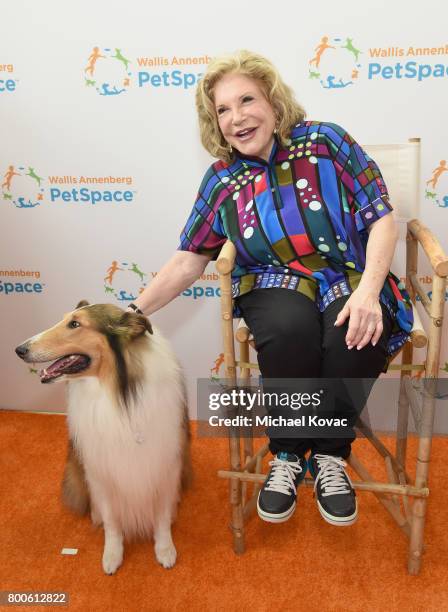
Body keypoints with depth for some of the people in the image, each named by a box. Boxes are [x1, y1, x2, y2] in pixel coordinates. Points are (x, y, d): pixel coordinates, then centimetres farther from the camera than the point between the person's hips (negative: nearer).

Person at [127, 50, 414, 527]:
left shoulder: (326, 141, -3)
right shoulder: (222, 179, 4)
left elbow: (382, 218, -6)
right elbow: (188, 261, 6)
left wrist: (368, 291, -22)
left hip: (351, 278, 0)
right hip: (276, 286, 1)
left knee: (357, 337, -34)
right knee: (289, 329, -35)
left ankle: (330, 455, -5)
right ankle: (287, 455, -8)